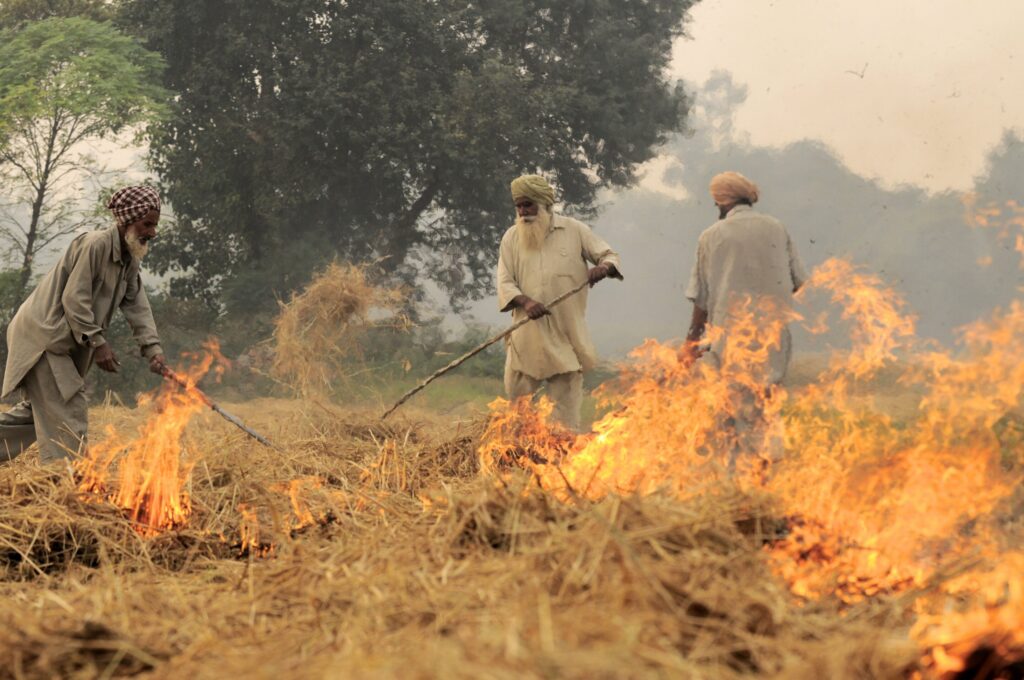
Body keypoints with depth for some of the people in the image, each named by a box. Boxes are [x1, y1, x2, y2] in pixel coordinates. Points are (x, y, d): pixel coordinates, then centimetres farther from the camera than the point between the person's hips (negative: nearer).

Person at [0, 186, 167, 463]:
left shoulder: (130, 259, 10)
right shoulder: (95, 245, -19)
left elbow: (137, 306, 5)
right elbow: (74, 299, -22)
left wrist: (153, 349, -8)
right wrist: (98, 344, -21)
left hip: (65, 344, 10)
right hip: (42, 334, -10)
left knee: (39, 410, 16)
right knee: (67, 418, -12)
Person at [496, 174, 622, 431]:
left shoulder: (574, 230, 4)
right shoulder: (511, 238, 6)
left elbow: (609, 255, 7)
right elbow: (505, 282, 1)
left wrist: (604, 267, -18)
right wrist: (524, 301, -20)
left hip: (566, 336, -1)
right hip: (527, 337, 1)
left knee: (566, 410, 2)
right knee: (516, 395, 4)